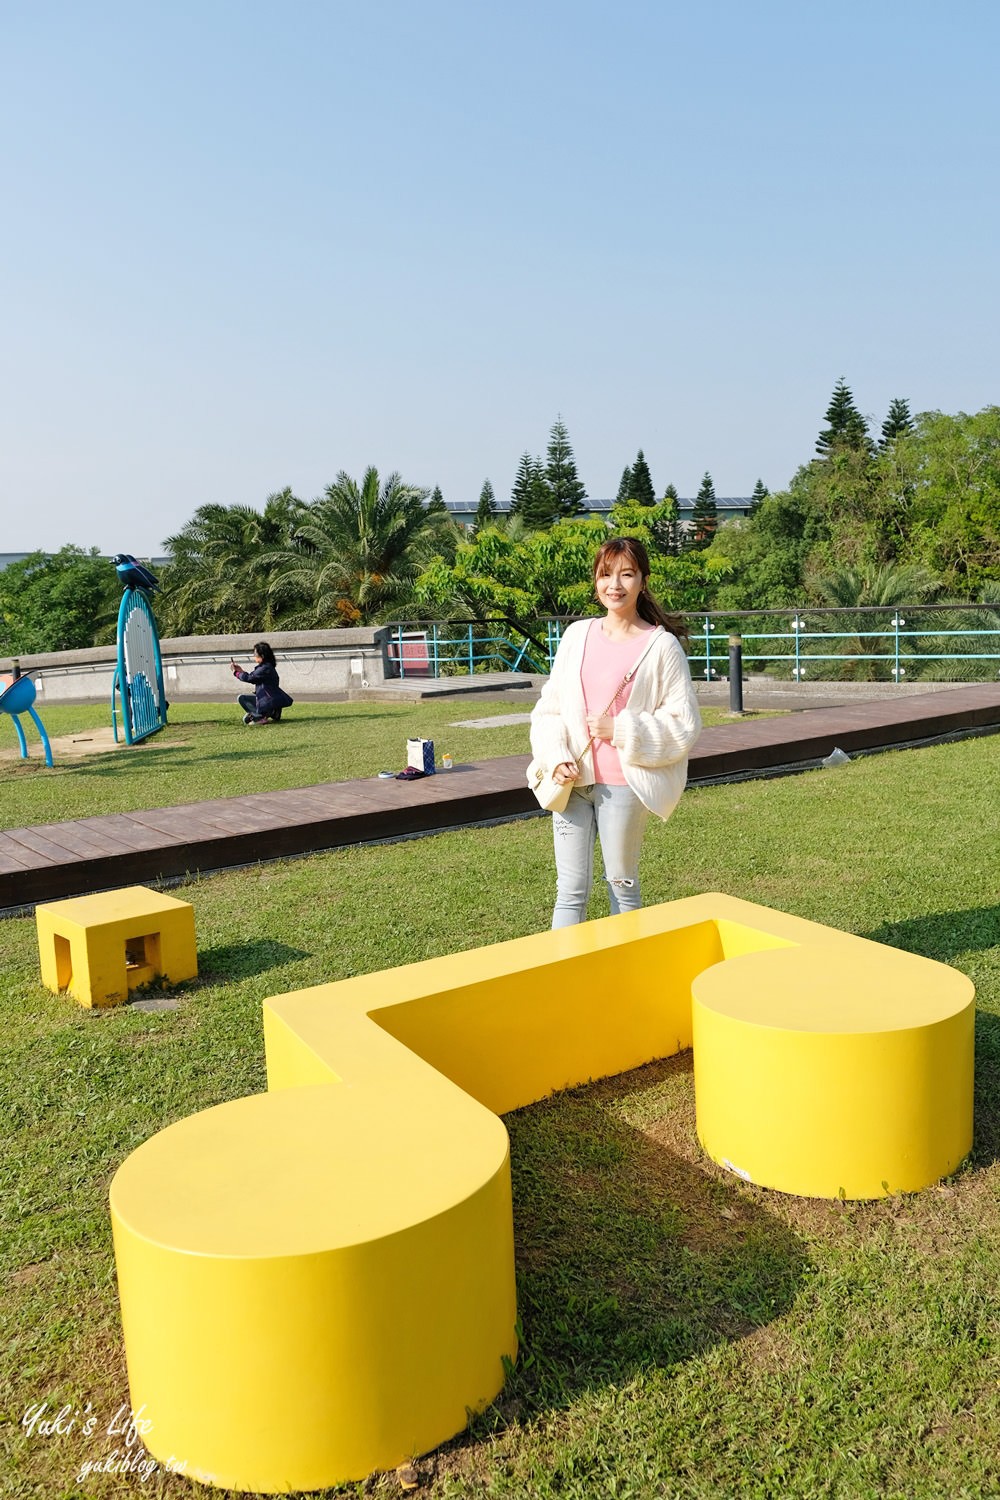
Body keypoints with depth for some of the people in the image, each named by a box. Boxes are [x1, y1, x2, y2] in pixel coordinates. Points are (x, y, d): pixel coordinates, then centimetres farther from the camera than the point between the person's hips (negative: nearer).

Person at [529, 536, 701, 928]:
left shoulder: (661, 645, -4)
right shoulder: (577, 635, 8)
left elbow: (684, 723, -6)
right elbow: (549, 707, 11)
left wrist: (621, 730, -14)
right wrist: (556, 758, -5)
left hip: (623, 784, -3)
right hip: (571, 782, 3)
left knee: (622, 885, 11)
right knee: (570, 890, 7)